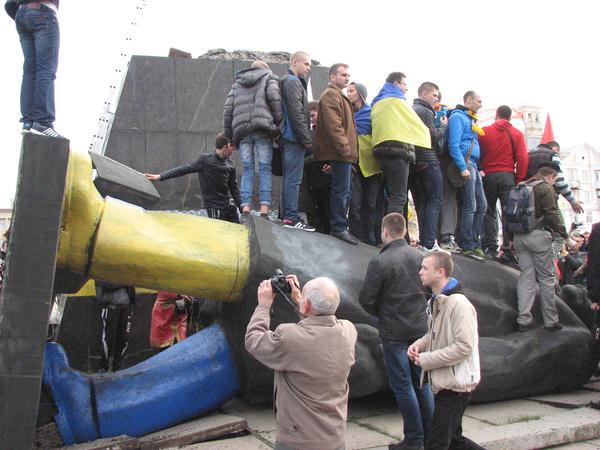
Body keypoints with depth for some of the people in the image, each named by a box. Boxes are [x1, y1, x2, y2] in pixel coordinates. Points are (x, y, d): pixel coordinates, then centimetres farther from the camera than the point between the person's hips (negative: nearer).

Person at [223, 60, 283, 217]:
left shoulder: (238, 83, 27)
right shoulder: (269, 77, 16)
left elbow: (228, 108, 18)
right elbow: (274, 97, -5)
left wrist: (229, 135, 18)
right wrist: (280, 122, -1)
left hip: (241, 129, 3)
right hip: (262, 127, -3)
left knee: (247, 169, 7)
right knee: (265, 167, 0)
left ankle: (245, 206, -6)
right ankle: (264, 207, -10)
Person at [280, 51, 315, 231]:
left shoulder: (291, 81, 23)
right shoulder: (293, 82, -8)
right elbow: (296, 112, -17)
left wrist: (305, 137, 17)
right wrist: (307, 138, -16)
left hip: (288, 137, 10)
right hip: (294, 137, -10)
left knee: (288, 177, 10)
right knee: (294, 178, -10)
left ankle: (286, 216, 13)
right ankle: (291, 217, -10)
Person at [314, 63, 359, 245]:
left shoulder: (339, 96, 27)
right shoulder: (331, 95, -8)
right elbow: (333, 124, -19)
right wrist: (345, 147, -23)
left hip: (343, 153, 11)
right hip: (340, 153, -11)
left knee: (345, 191, 13)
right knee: (342, 190, -10)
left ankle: (339, 227, 18)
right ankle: (338, 228, -6)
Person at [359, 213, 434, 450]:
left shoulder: (380, 262, -17)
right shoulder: (419, 256, -1)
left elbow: (366, 298, -13)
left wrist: (380, 313, 6)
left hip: (394, 332, -5)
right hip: (420, 328, 5)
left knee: (403, 385, 5)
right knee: (422, 382, 16)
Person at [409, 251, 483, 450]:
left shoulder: (458, 304, -22)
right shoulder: (437, 301, 9)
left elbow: (464, 347, -25)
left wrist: (426, 359, -20)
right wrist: (419, 344, 0)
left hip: (456, 384, -10)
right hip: (443, 381, 10)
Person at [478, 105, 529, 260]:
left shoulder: (484, 131, 3)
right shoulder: (517, 134, 4)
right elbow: (523, 159, -2)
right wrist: (519, 180, 2)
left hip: (488, 175, 0)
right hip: (508, 176, 0)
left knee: (489, 212, 7)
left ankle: (490, 248, 2)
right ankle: (508, 250, -5)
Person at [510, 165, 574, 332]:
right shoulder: (546, 188, -4)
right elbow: (552, 215, -12)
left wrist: (511, 238, 19)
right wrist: (566, 237, -8)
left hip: (519, 236, 6)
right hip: (538, 235, -6)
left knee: (526, 276, 6)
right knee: (546, 278, 2)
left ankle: (524, 320, 0)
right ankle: (551, 321, 6)